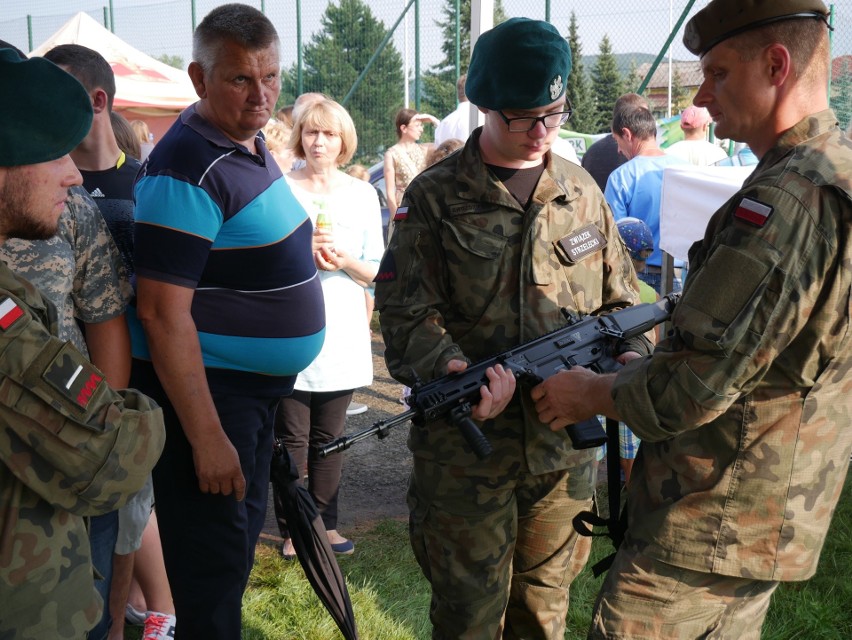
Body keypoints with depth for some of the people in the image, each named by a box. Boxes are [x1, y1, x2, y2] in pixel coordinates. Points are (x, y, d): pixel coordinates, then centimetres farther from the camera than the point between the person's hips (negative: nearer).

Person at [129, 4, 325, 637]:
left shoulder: (251, 144, 7)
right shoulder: (188, 170, -22)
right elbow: (163, 312, -25)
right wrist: (206, 437, -25)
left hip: (258, 389, 10)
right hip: (205, 394, -9)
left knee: (242, 538, 23)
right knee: (211, 568, 1)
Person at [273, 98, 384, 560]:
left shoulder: (362, 194, 8)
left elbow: (376, 272, 7)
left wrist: (343, 259, -12)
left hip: (342, 335, 2)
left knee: (329, 437, 10)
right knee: (292, 439, 2)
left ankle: (325, 523, 22)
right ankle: (292, 529, 14)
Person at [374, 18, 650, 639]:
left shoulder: (581, 191, 7)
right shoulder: (436, 197, -5)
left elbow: (621, 299, 14)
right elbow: (408, 315, -9)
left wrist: (626, 356, -7)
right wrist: (450, 369, -29)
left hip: (566, 445, 4)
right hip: (467, 444, -3)